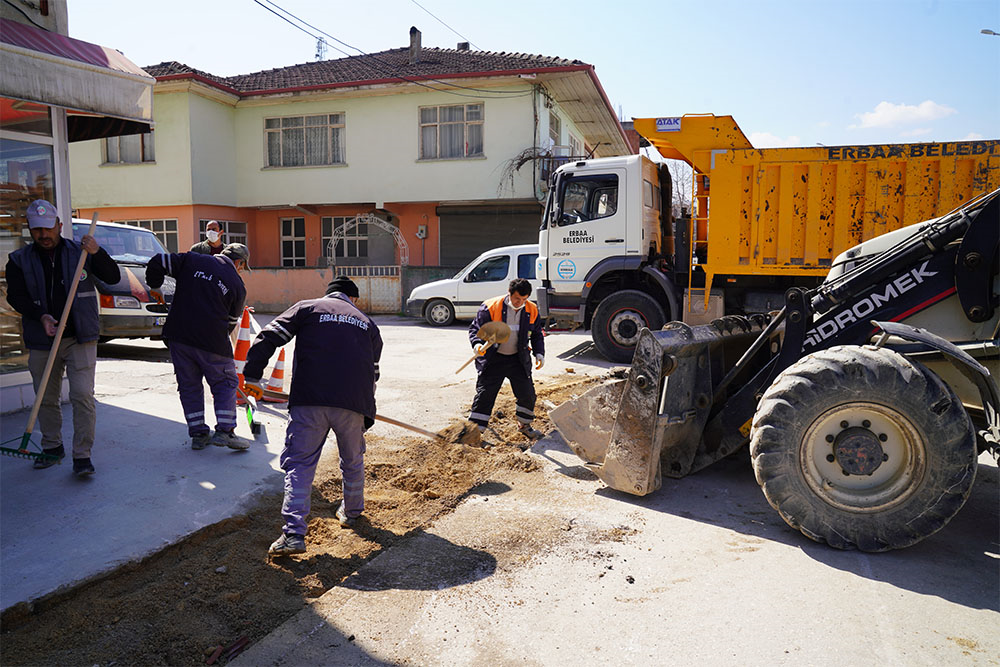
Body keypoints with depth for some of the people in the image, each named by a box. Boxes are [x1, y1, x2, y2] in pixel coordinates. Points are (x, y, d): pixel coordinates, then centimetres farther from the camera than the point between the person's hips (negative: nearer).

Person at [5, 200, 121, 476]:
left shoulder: (80, 251, 3)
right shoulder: (19, 260, 6)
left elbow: (113, 278, -3)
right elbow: (16, 296, -2)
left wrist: (97, 254, -20)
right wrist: (41, 316, -19)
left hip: (80, 339, -2)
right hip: (41, 341, 2)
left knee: (82, 395, -10)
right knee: (46, 398, 13)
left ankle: (82, 456, -3)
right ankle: (52, 447, 32)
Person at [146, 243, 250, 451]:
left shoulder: (191, 260, 7)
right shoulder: (237, 285, 3)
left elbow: (158, 262, 4)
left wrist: (154, 287, 20)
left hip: (178, 334, 3)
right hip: (212, 340, -3)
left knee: (189, 384, 14)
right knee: (225, 383, 11)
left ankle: (198, 434, 17)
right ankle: (225, 431, 1)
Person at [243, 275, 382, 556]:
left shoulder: (307, 308, 15)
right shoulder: (367, 323, 21)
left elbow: (268, 338, 5)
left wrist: (252, 377, 9)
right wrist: (367, 415, 31)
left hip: (309, 400, -2)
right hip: (353, 403, 2)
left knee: (299, 463, 3)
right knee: (353, 461, 21)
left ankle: (294, 533, -5)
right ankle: (351, 513, 39)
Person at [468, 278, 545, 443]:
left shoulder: (532, 311, -1)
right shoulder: (490, 307, -14)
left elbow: (537, 335, 10)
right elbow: (475, 328, -10)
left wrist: (539, 353, -3)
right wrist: (477, 344, -29)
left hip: (518, 359, 4)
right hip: (493, 359, -3)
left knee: (527, 394, 6)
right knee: (484, 395, -5)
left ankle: (524, 425, 31)